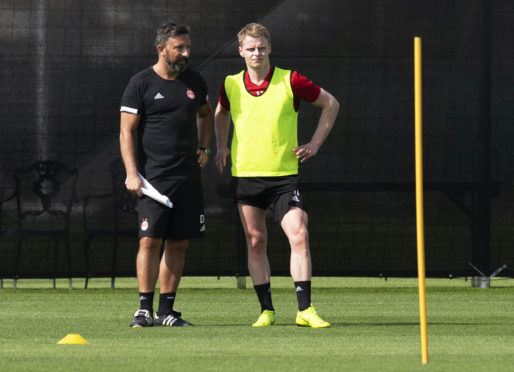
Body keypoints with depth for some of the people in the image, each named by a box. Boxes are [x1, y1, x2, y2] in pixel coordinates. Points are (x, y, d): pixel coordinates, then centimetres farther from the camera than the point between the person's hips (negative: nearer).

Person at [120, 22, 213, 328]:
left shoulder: (195, 82, 12)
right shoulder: (141, 84, -3)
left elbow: (206, 114, 32)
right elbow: (127, 131, -5)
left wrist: (203, 147, 18)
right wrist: (132, 174, -14)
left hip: (189, 177, 5)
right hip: (153, 177, -5)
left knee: (178, 245, 4)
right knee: (150, 242, -11)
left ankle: (166, 310, 10)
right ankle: (145, 310, -6)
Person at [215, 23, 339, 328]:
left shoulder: (290, 81, -5)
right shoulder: (231, 86, 3)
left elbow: (331, 104, 6)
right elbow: (221, 113, 27)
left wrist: (315, 144, 2)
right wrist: (222, 146, 16)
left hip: (284, 175, -2)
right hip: (245, 174, 2)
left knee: (299, 236, -14)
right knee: (256, 242, 4)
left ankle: (305, 310, -11)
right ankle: (267, 310, 13)